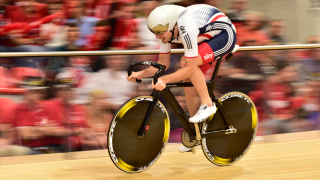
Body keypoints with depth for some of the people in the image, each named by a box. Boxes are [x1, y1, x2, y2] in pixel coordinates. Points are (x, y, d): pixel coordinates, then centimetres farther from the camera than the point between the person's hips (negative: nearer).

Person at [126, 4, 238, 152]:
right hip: (210, 38, 8)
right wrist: (141, 74, -16)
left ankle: (207, 105, -13)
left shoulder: (186, 29, -36)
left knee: (186, 62, -28)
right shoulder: (166, 30, -11)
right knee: (188, 83, 1)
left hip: (225, 34, -8)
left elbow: (191, 67, -34)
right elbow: (163, 64, -2)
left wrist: (164, 79, -39)